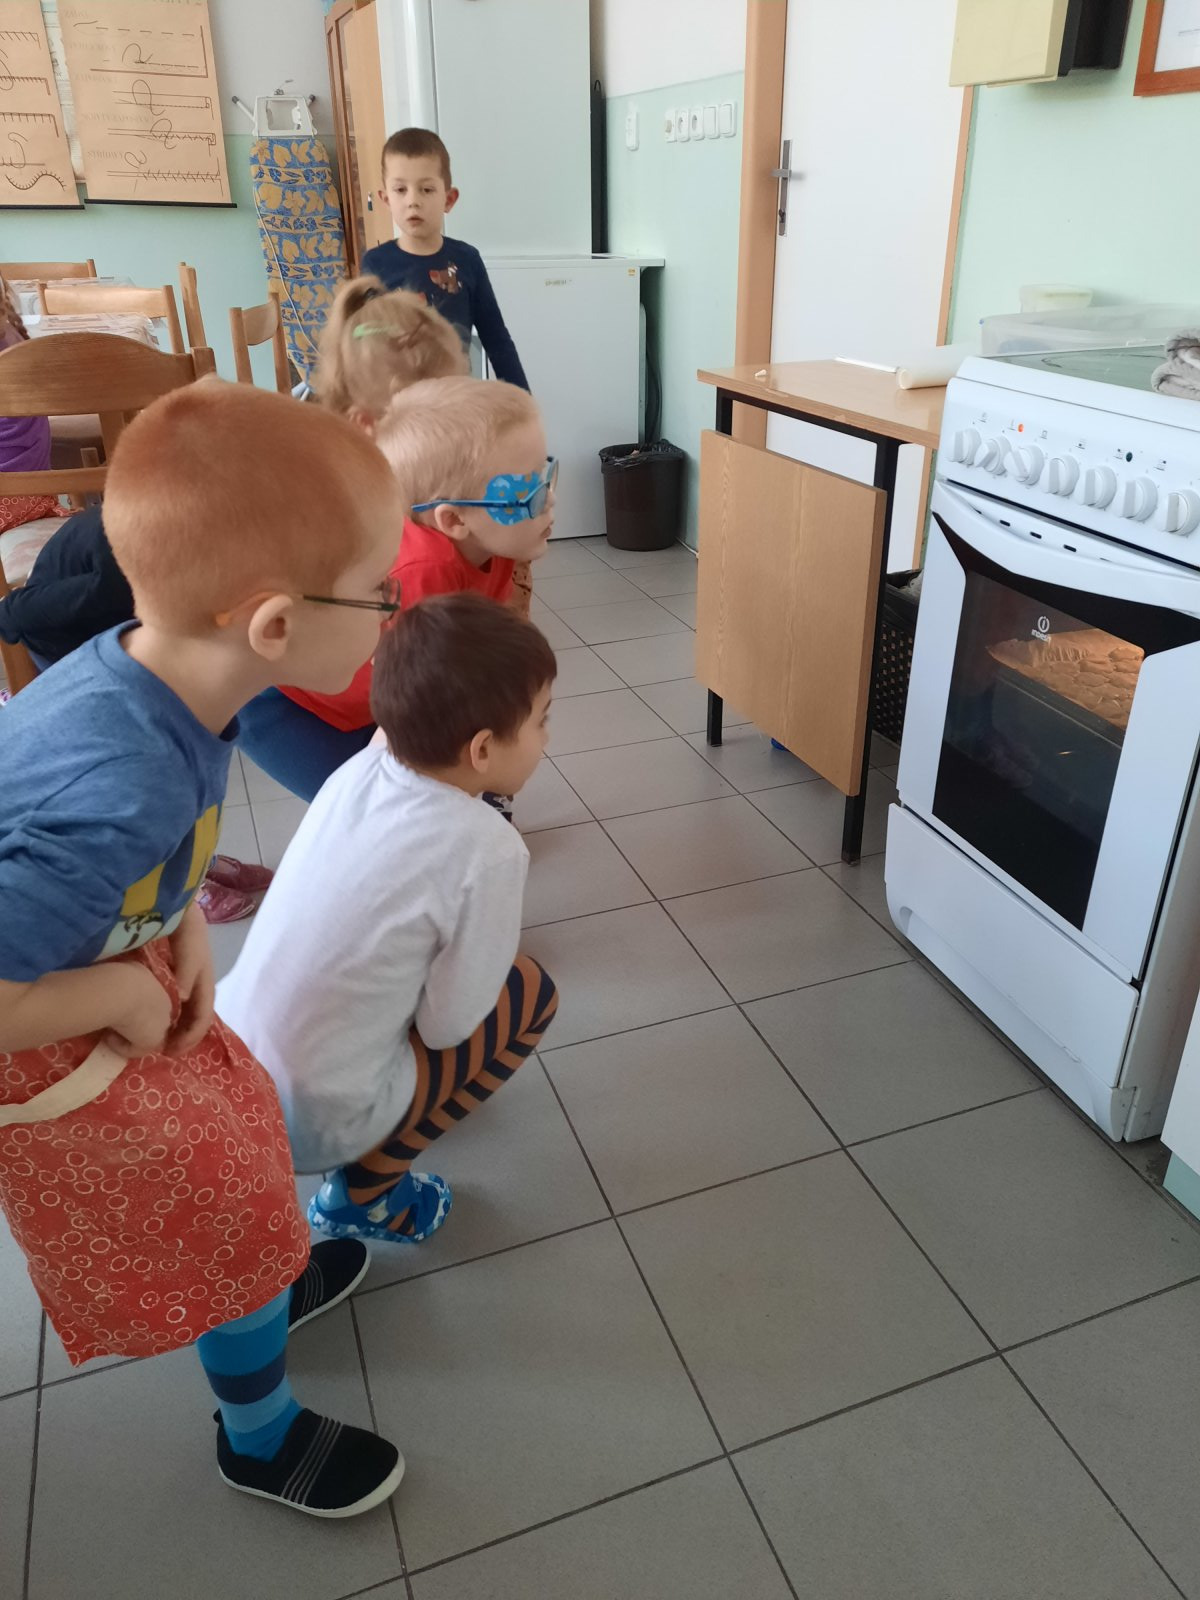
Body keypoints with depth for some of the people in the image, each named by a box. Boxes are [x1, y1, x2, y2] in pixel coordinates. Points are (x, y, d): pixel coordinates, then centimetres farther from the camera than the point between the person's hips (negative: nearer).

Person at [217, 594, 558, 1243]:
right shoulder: (486, 848, -22)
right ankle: (362, 1194, 10)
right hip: (309, 1126, -6)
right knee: (530, 992, 7)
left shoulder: (359, 768, -6)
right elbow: (447, 1024, -12)